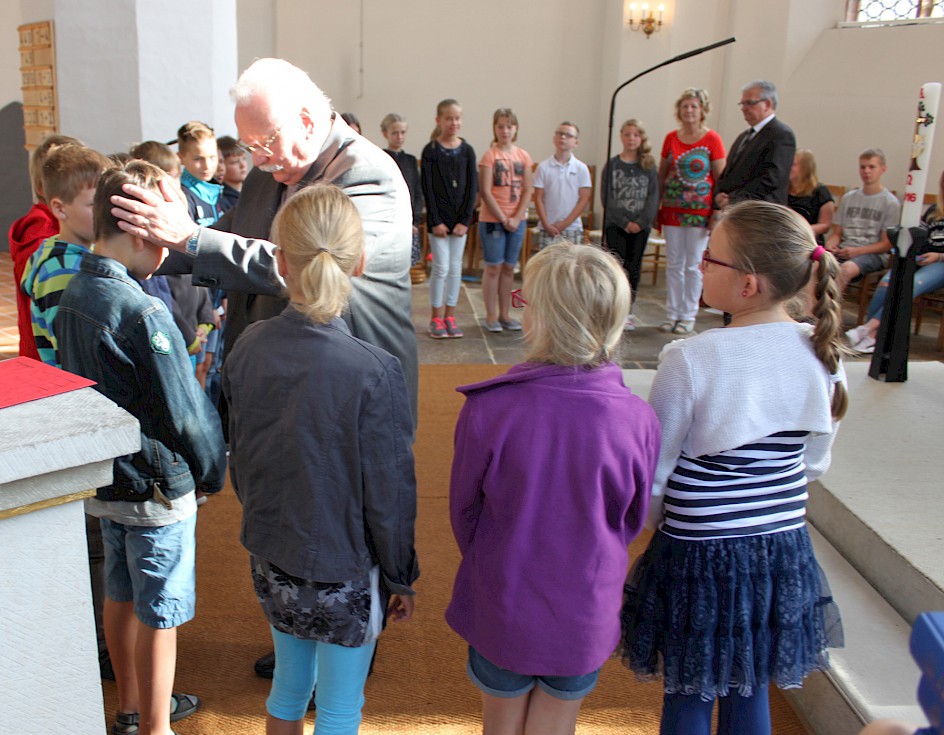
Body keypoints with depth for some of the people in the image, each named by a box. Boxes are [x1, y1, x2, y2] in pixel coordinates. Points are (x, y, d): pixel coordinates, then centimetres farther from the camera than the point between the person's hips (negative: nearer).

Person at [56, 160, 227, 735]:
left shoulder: (73, 295, 1)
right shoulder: (143, 313, -25)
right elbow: (186, 414, -22)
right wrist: (214, 470, -6)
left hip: (102, 477, 9)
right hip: (156, 486, -9)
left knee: (122, 596, 23)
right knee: (160, 613, 7)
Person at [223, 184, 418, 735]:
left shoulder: (248, 348, -10)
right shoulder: (374, 371, -24)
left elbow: (241, 461, 3)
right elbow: (389, 492, -16)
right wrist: (402, 576, -1)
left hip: (271, 560, 5)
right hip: (345, 571, -5)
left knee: (289, 687, 25)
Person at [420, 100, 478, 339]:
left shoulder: (467, 151, 5)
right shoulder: (430, 150, -3)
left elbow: (472, 188, 3)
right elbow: (427, 188, -6)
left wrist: (465, 220, -6)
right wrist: (435, 221, -12)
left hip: (460, 217, 3)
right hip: (438, 217, -3)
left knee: (455, 268, 7)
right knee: (441, 267, -5)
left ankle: (450, 316, 16)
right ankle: (436, 318, 7)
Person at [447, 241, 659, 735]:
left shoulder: (487, 409, -26)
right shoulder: (638, 421, -20)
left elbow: (463, 509, -10)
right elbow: (633, 520, -3)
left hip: (501, 607, -1)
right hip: (587, 617, 1)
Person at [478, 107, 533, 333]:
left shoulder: (523, 156, 7)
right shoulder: (489, 155, -5)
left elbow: (527, 191, 4)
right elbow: (485, 192, -9)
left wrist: (516, 218, -8)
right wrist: (503, 219, -12)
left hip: (517, 220, 4)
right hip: (492, 219, -4)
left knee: (509, 268, 9)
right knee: (493, 267, -1)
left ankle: (505, 314, 18)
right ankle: (491, 316, 8)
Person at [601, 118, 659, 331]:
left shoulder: (649, 166, 6)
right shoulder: (612, 164, 2)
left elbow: (653, 196, 0)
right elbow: (606, 196, -4)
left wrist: (641, 221, -12)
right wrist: (624, 221, -12)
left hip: (641, 226, 2)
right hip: (615, 225, -2)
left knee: (634, 269, 5)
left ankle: (628, 311, 14)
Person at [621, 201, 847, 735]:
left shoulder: (691, 360, -22)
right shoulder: (825, 354, -7)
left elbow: (654, 473, -14)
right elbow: (816, 463, 5)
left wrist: (651, 522, 6)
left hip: (699, 551, -4)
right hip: (783, 549, 4)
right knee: (752, 690, 23)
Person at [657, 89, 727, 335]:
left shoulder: (712, 139, -4)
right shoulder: (671, 138, 7)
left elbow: (721, 178, -5)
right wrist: (655, 208, 8)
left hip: (700, 210, -3)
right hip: (672, 210, 4)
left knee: (693, 264, 2)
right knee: (673, 264, 8)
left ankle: (688, 316, 12)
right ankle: (672, 314, 17)